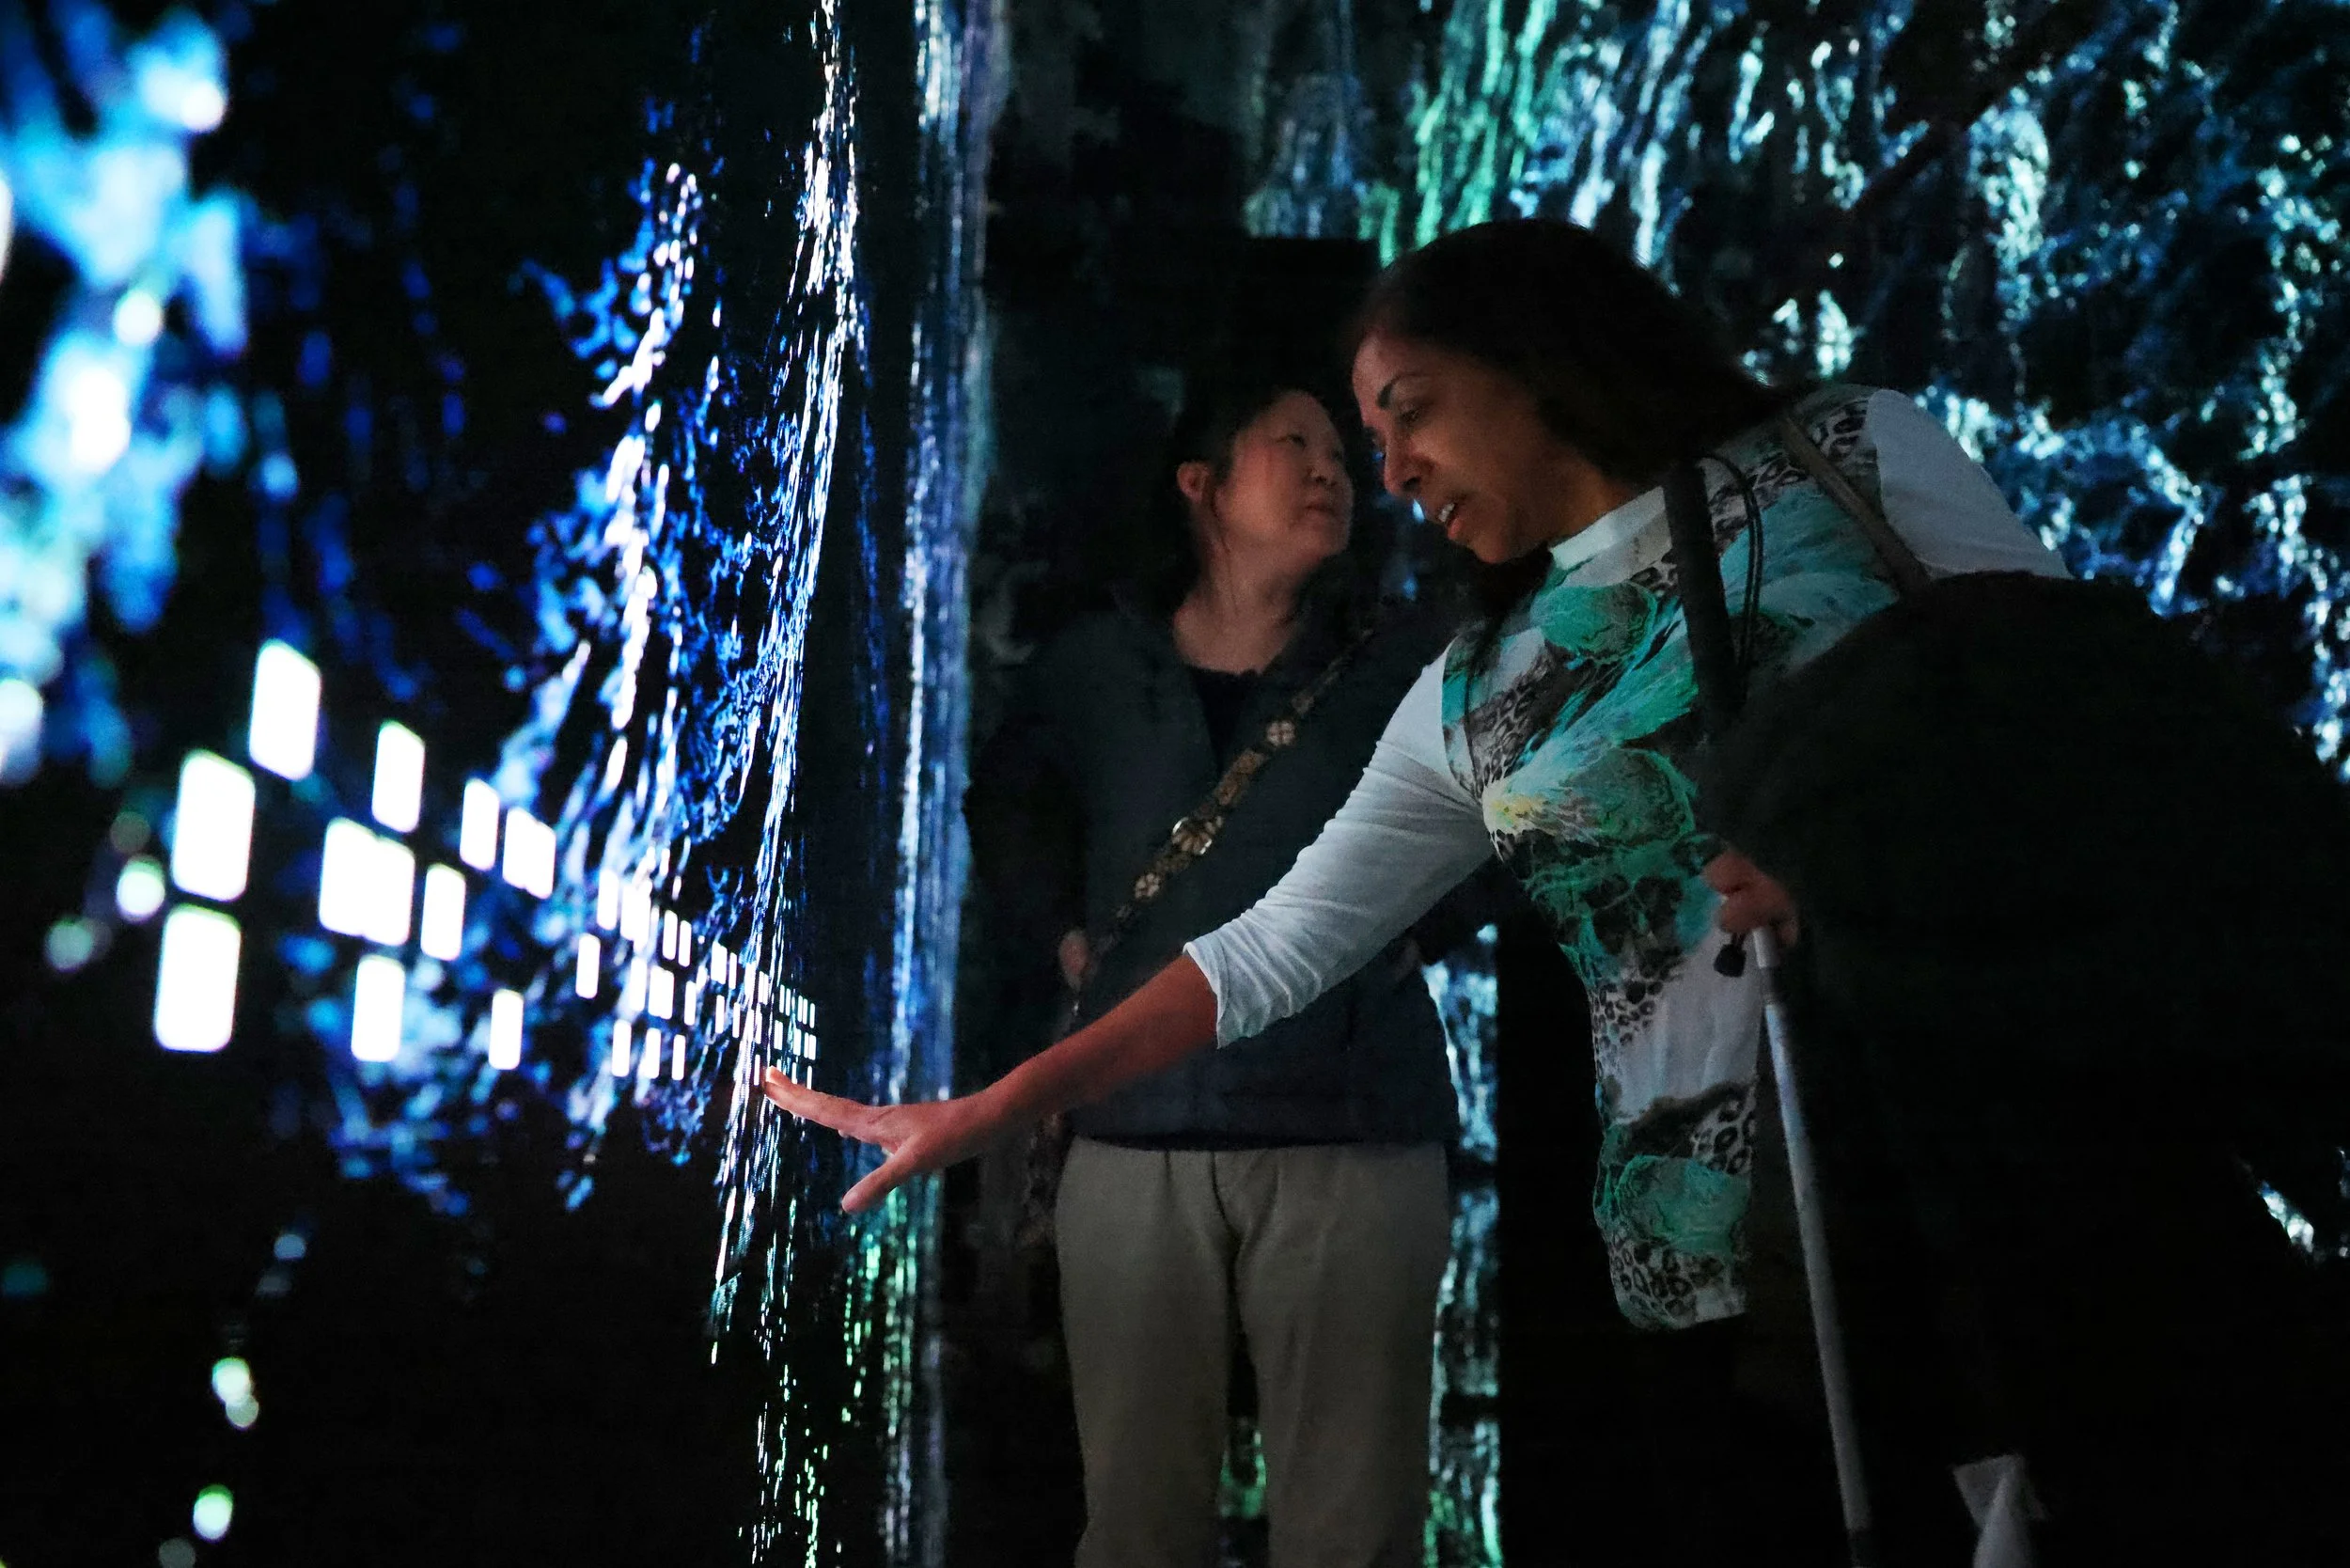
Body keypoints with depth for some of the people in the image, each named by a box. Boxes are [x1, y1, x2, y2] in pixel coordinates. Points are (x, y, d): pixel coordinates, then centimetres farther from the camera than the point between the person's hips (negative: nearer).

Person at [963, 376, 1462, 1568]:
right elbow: (1004, 802, 25)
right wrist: (1062, 933, 12)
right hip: (1135, 1141, 2)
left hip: (1353, 1144, -1)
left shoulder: (1406, 661, 3)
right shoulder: (1097, 664, 8)